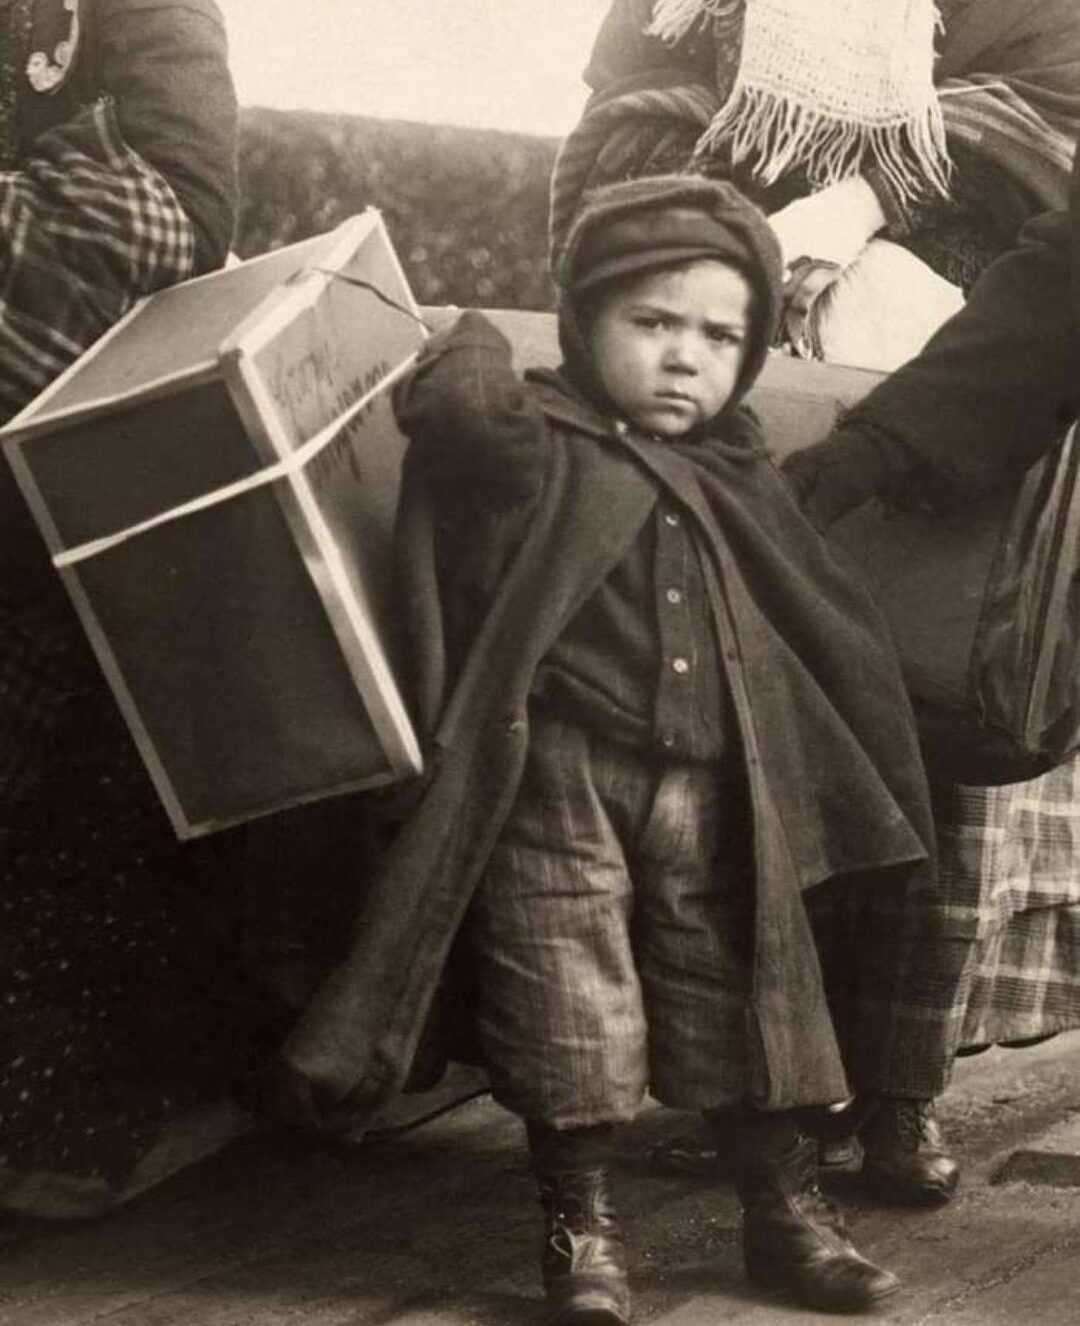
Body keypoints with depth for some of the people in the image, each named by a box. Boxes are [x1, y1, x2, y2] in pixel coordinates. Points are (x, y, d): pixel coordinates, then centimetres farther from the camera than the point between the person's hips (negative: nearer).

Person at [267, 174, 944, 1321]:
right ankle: (579, 1225, 13)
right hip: (559, 784, -5)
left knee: (744, 990, 10)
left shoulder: (733, 477, 14)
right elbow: (461, 408, -28)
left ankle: (785, 1206, 24)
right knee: (571, 1004, -2)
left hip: (713, 792, 5)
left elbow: (826, 639, 23)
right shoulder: (533, 448, -4)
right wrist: (473, 349, -13)